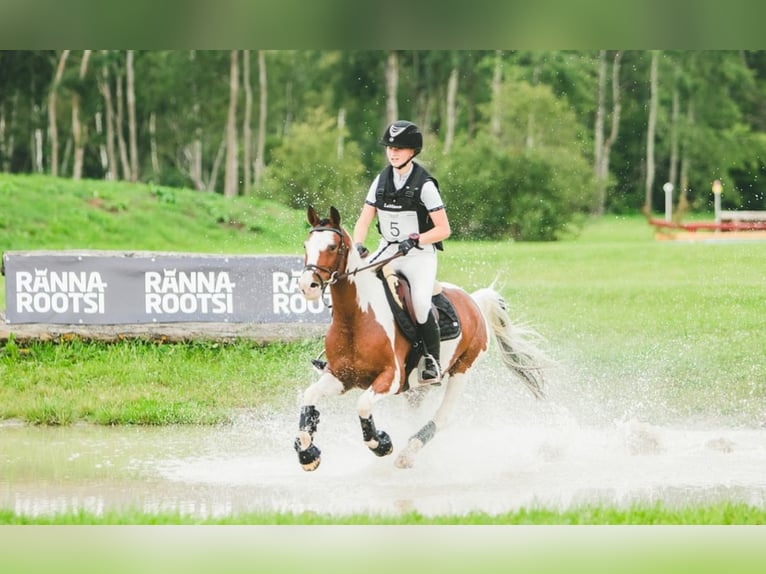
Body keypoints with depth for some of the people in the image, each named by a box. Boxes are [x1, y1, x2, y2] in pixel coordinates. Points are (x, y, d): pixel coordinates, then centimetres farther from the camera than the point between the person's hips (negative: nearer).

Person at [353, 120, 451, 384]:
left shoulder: (424, 185, -11)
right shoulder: (382, 181, 4)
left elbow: (443, 230, -11)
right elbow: (364, 220, 5)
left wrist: (414, 240, -24)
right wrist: (357, 247, -14)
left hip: (420, 255, -5)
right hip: (387, 251, 5)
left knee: (420, 302, -28)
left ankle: (433, 362, -12)